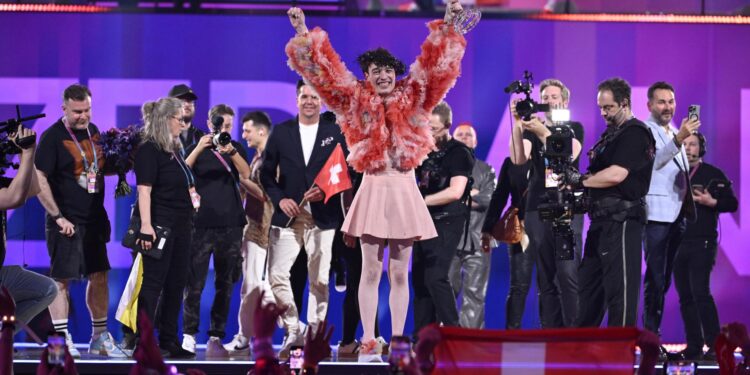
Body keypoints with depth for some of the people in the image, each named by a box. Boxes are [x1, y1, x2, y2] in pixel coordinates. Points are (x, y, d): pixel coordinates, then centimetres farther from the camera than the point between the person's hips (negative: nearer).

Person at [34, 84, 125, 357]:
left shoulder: (93, 131, 10)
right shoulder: (52, 137, -11)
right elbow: (39, 180, -14)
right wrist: (58, 217, -16)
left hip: (94, 219, 7)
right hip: (67, 222, -7)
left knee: (99, 276, 10)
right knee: (61, 278, -3)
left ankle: (100, 337, 19)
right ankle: (61, 338, 2)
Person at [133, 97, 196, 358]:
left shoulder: (174, 150, 15)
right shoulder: (149, 150, -11)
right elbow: (144, 189, -19)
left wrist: (191, 195, 15)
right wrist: (146, 225, -26)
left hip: (180, 226, 9)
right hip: (160, 226, -9)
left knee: (176, 284, 10)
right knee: (153, 283, -7)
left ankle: (169, 341, 16)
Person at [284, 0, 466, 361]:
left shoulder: (412, 98, 5)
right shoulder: (356, 101, 4)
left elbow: (436, 66, 0)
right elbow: (325, 70, 2)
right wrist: (303, 33, -3)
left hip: (404, 190, 1)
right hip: (373, 189, -1)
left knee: (400, 273, 4)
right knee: (371, 270, 0)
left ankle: (397, 341, 8)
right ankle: (368, 341, 2)